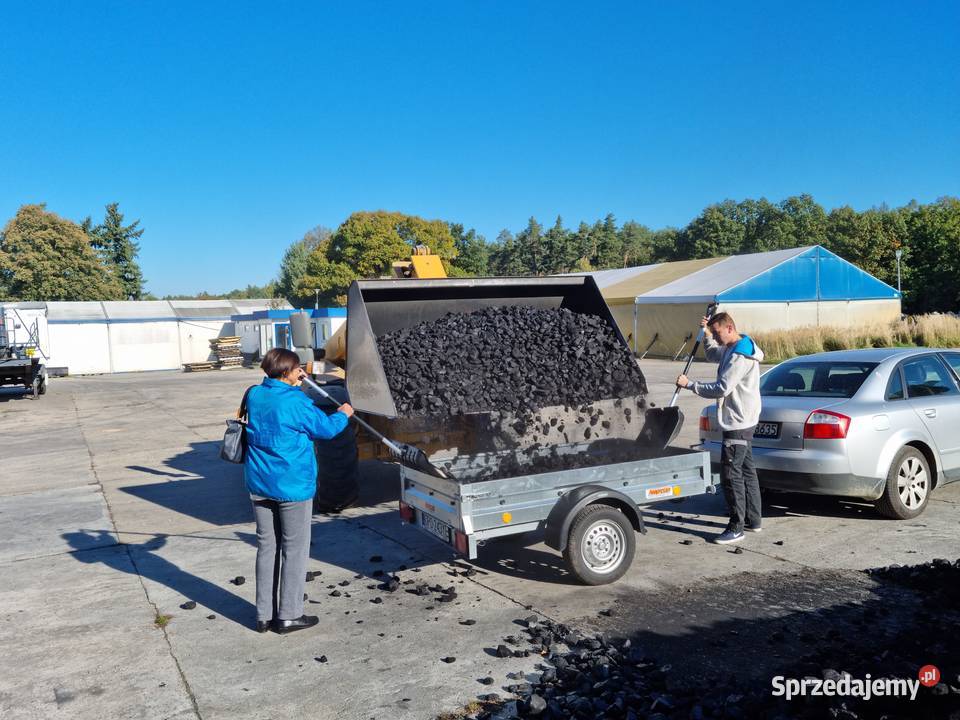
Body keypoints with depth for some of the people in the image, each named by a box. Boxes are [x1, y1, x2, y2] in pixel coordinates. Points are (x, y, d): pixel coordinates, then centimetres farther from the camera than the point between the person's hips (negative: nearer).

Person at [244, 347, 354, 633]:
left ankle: (264, 615, 22)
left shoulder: (254, 395, 2)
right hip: (292, 486, -7)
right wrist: (343, 414, 11)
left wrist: (294, 384, 21)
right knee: (294, 549, 6)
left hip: (259, 485, 7)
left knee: (266, 547, 15)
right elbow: (325, 427, -7)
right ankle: (289, 615, 13)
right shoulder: (296, 402, -17)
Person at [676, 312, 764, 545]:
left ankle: (736, 528, -3)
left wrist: (689, 384, -18)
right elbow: (711, 354, 31)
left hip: (737, 423, -11)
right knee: (747, 471, 16)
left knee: (731, 475, -8)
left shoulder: (740, 357, -20)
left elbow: (721, 388, -25)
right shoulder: (731, 350, 12)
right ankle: (753, 520, 26)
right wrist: (705, 332, 16)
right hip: (742, 421, 11)